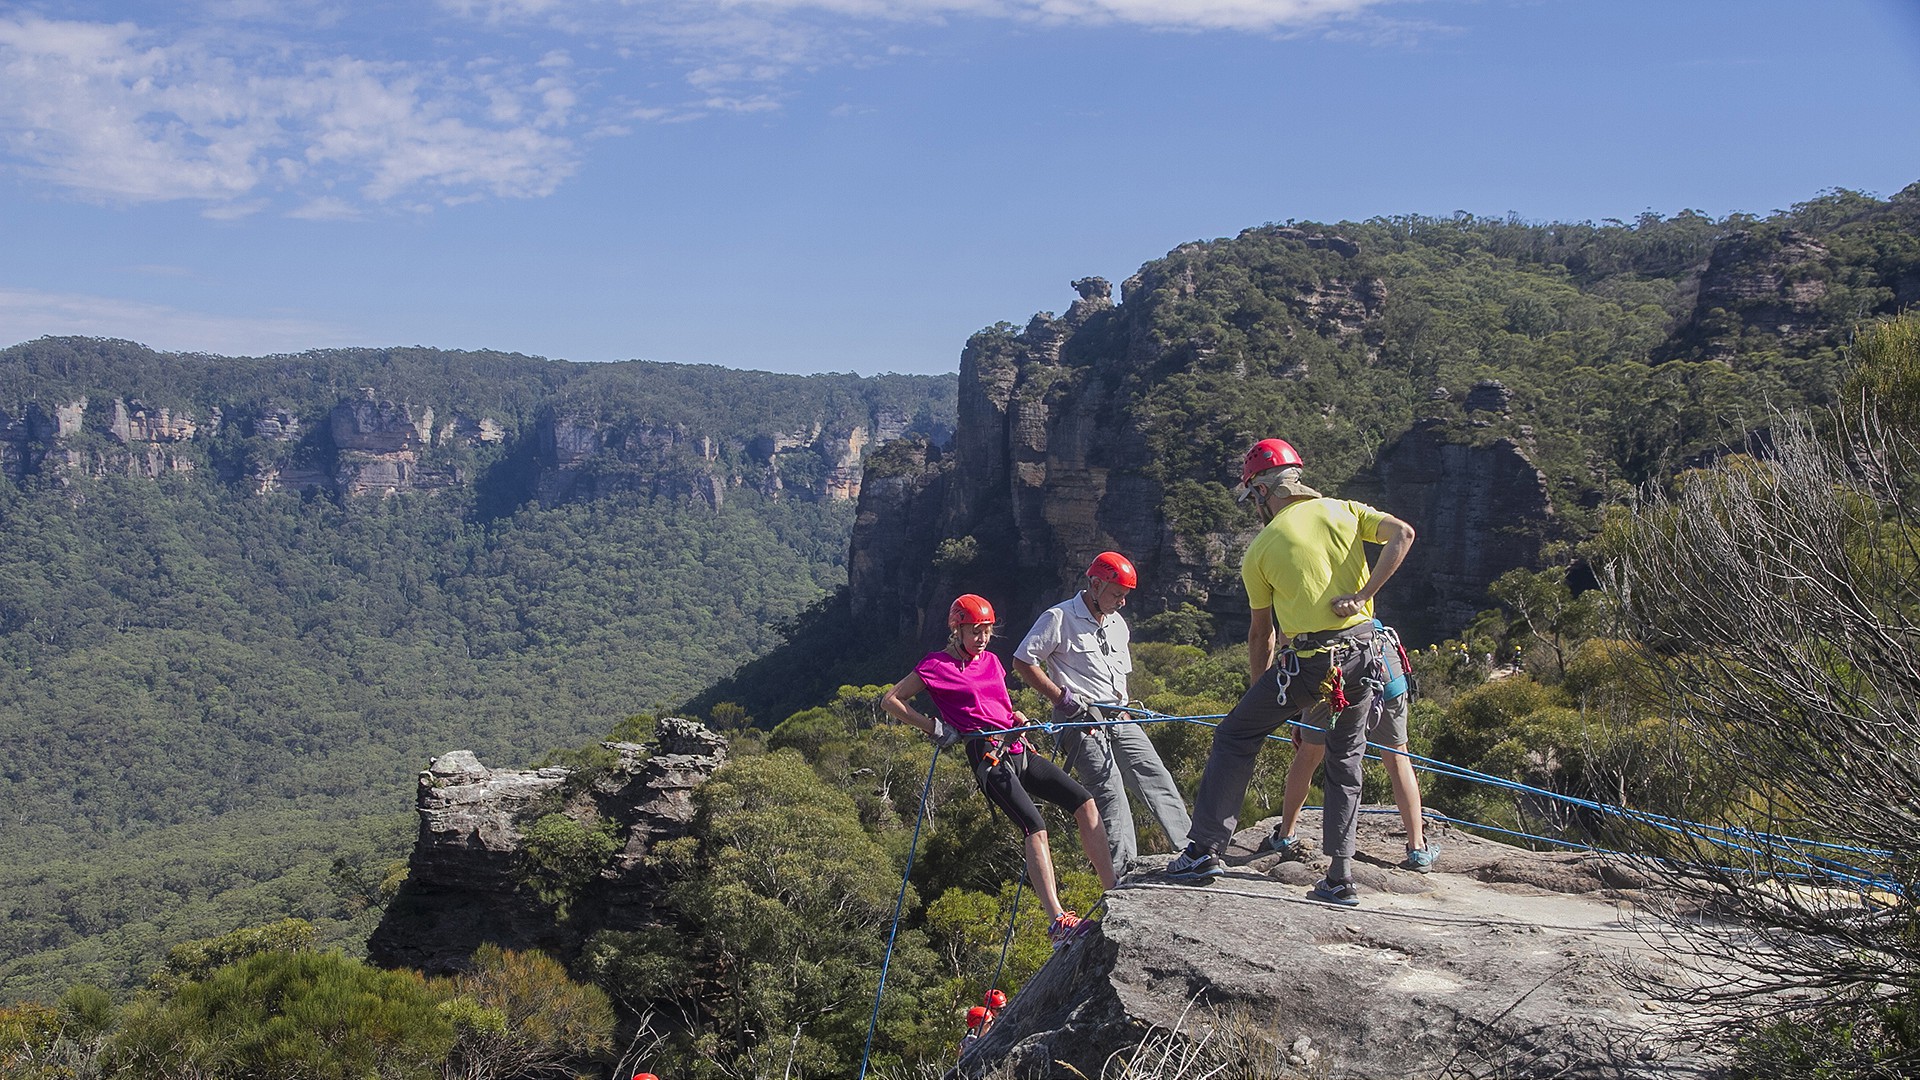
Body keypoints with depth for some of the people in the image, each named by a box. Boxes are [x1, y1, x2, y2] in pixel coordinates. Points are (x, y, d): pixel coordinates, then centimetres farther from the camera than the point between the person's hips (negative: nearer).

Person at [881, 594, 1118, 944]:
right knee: (1036, 827, -25)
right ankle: (1057, 921, -32)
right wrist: (935, 727, -6)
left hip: (1019, 750, 8)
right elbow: (890, 700, 1)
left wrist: (1023, 720, 14)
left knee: (1084, 802, -7)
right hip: (989, 757, -8)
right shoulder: (938, 665, 1)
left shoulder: (991, 662, 21)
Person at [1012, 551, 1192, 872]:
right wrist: (1062, 697, -13)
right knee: (1110, 791, -16)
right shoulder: (1059, 618, -7)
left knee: (1156, 777, 2)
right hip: (1081, 722, -7)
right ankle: (1123, 873, -15)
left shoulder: (1118, 625, 18)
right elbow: (1022, 662, -9)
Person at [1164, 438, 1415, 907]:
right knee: (1345, 762, 17)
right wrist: (1362, 595, -7)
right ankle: (1340, 877, 17)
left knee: (1235, 737, 9)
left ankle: (1205, 847, 5)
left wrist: (1258, 692, 19)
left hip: (1308, 661, -4)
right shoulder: (1344, 511, 10)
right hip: (1364, 654, 4)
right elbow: (1402, 534, -7)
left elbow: (1260, 634, 8)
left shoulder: (1261, 548, 3)